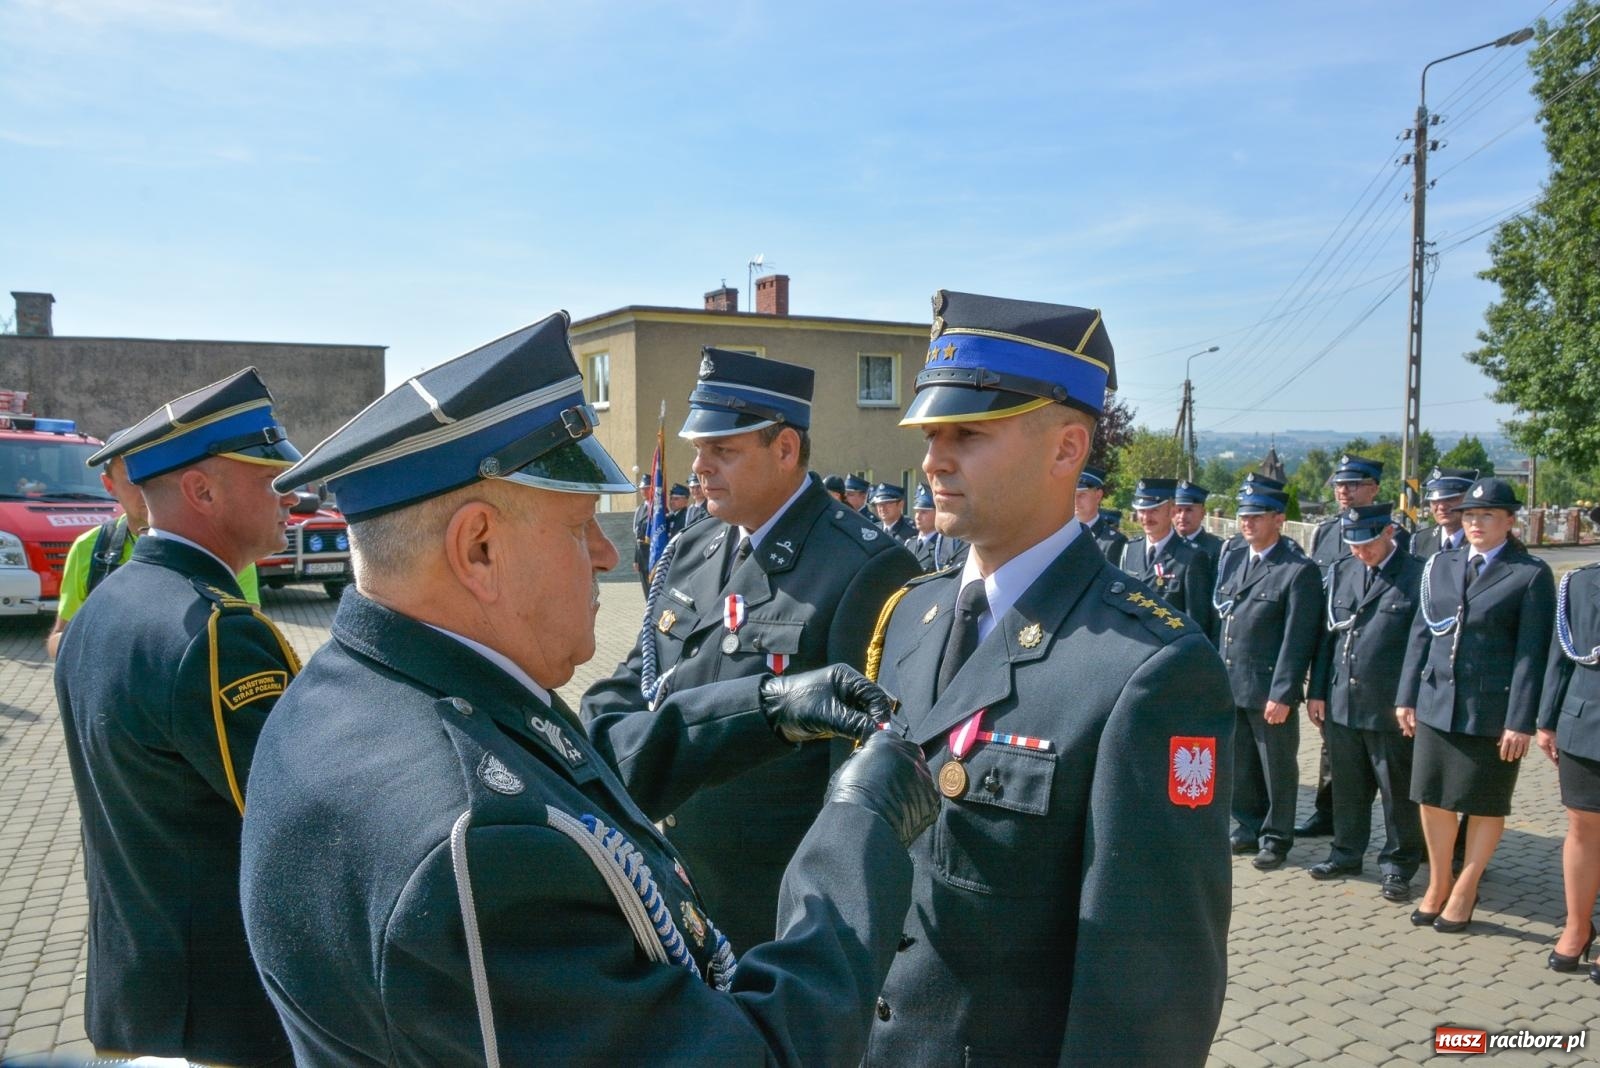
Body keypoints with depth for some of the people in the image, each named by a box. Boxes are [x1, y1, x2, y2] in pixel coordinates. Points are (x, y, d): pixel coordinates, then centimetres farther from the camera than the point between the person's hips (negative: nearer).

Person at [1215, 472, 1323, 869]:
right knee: (1238, 765, 16)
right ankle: (1250, 826, 33)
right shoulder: (1232, 556, 9)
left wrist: (1282, 695, -17)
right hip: (1229, 685, 6)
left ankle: (1276, 837, 24)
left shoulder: (1298, 570, -12)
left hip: (1269, 690, -6)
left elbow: (1297, 639, -14)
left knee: (1277, 769, 9)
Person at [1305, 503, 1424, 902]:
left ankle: (1397, 865, 23)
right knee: (1348, 788, 16)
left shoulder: (1417, 577, -8)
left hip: (1392, 706, -4)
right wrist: (1317, 691, 8)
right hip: (1341, 703, 5)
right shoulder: (1341, 572, 8)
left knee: (1398, 792, 8)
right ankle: (1347, 854, 31)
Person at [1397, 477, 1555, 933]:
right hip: (1437, 702, 4)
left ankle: (1464, 891, 26)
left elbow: (1531, 652, -9)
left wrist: (1520, 722, -12)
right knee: (1433, 797, 12)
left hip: (1492, 709, -4)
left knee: (1485, 805, 10)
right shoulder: (1440, 565, 7)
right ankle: (1437, 884, 29)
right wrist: (1407, 696, 7)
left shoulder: (1531, 574, -7)